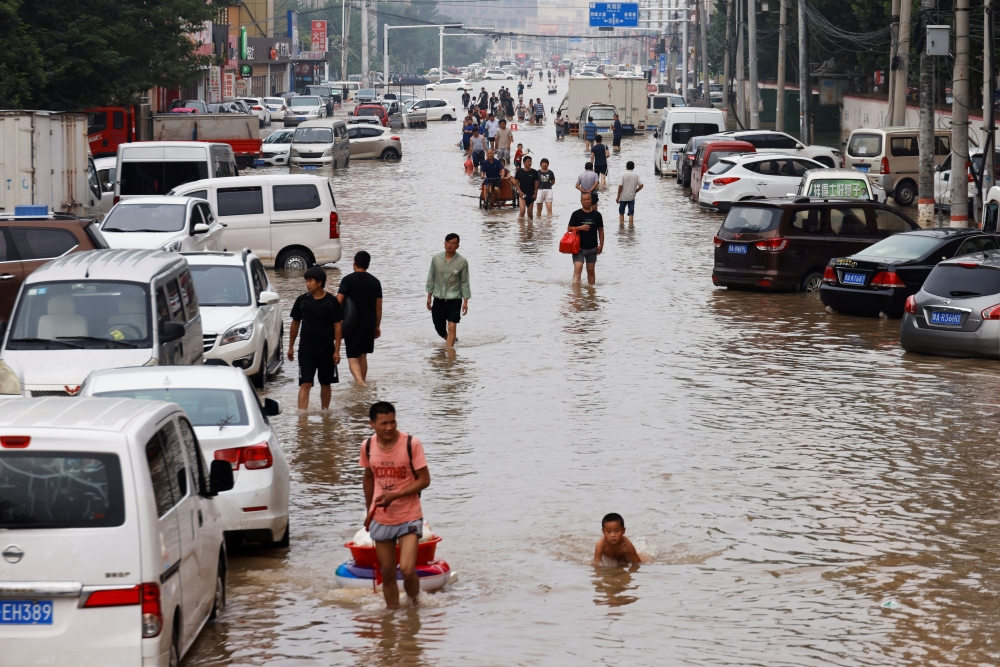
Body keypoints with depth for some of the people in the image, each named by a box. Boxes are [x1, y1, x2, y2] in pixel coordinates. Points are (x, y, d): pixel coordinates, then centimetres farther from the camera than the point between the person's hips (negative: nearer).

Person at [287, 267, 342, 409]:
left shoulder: (331, 301, -5)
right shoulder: (302, 300, -1)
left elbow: (337, 326, -3)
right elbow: (295, 323, 10)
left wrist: (337, 350, -6)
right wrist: (291, 347, 11)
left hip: (326, 350, 0)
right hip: (306, 349, 0)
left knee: (325, 384, 14)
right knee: (305, 384, -10)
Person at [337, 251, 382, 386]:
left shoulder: (348, 280, -8)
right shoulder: (375, 282, 3)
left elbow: (338, 302, -14)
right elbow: (378, 307, 6)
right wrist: (377, 326, 15)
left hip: (352, 325, -4)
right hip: (369, 325, 4)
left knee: (353, 358, -4)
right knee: (363, 356, 18)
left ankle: (359, 381, -26)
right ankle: (362, 382, 26)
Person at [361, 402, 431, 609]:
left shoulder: (411, 444, -14)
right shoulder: (368, 447, -2)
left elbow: (424, 480, -12)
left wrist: (395, 495, -23)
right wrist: (369, 510, 19)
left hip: (409, 517, -4)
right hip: (381, 519, 4)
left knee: (407, 570, -14)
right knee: (387, 573, 10)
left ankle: (414, 603, 15)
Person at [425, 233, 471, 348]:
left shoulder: (462, 262, -8)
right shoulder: (436, 259, -2)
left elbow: (465, 282, -4)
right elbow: (431, 278, 7)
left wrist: (465, 301, -8)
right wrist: (429, 297, 7)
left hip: (454, 299, -3)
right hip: (439, 298, 3)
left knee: (452, 327, -12)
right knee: (439, 328, 13)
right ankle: (451, 340, 43)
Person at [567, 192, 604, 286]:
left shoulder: (596, 215, 4)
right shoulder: (576, 214, -2)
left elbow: (600, 230, 10)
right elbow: (569, 229, -1)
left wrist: (601, 245, 3)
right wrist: (580, 228, -17)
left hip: (592, 248, 2)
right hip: (579, 247, -2)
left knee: (591, 271, 10)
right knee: (578, 268, -15)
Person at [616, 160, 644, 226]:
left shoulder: (623, 175, -10)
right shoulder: (636, 175, -1)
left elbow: (620, 186, -13)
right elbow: (641, 185, -4)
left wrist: (618, 197, -6)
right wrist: (635, 191, 10)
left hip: (623, 197, -2)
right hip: (632, 197, 2)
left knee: (621, 213, 12)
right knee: (631, 213, 5)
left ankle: (621, 225, 10)